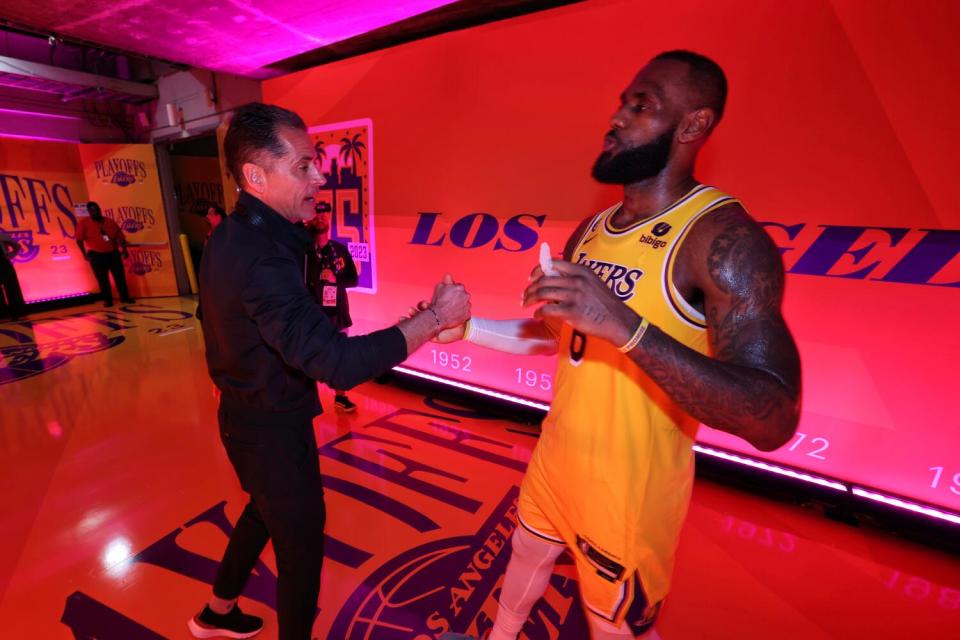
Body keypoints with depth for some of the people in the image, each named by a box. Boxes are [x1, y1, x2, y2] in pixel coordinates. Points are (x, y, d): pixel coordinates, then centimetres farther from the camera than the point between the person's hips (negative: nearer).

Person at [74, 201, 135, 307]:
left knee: (120, 277, 6)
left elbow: (120, 236, 8)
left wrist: (124, 249, -4)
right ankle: (108, 300, 10)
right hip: (97, 255, -2)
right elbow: (79, 239, -7)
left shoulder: (110, 222, 7)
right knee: (103, 279, 2)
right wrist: (85, 254, -14)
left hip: (113, 253, 3)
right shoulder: (83, 223, -2)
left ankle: (125, 297, 15)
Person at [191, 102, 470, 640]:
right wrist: (435, 317, -32)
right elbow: (340, 363, -39)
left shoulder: (234, 236, 1)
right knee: (301, 541, 13)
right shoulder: (259, 257, -32)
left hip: (247, 412, 10)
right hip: (272, 428, -10)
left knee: (265, 511, 31)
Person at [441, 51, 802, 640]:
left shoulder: (725, 238, -21)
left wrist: (625, 326, -41)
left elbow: (774, 421, -29)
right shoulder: (591, 229, 2)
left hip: (629, 487, -7)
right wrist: (468, 328, 6)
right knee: (527, 556, 31)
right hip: (557, 456, 8)